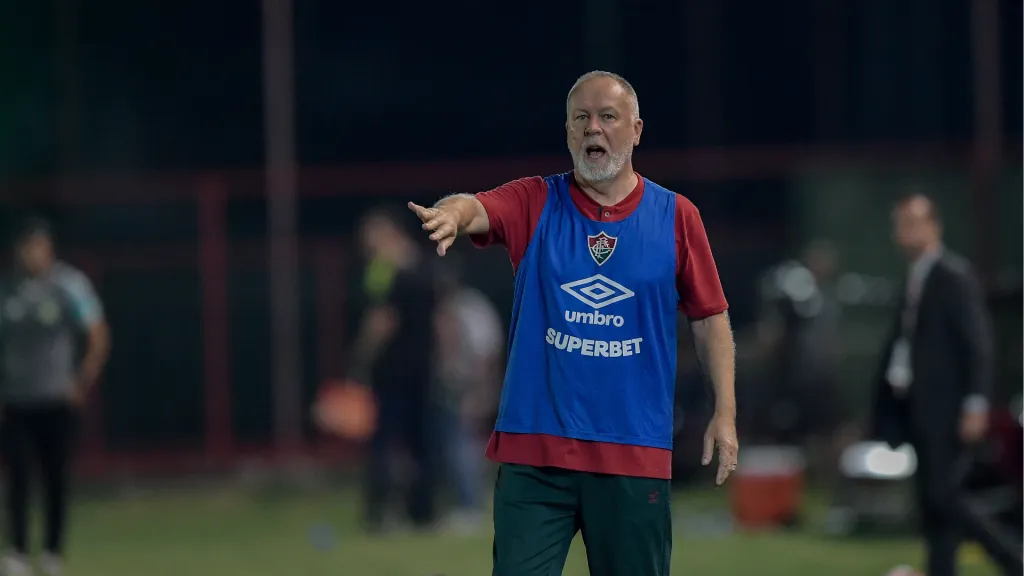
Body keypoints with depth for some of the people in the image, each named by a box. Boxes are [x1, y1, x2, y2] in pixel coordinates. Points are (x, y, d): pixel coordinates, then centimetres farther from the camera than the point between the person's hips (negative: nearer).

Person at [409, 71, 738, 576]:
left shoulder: (675, 216, 6)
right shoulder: (534, 203, 4)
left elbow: (709, 318, 10)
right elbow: (477, 208, -16)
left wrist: (725, 412, 3)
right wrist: (451, 213, -41)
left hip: (636, 456, 0)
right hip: (533, 455, 0)